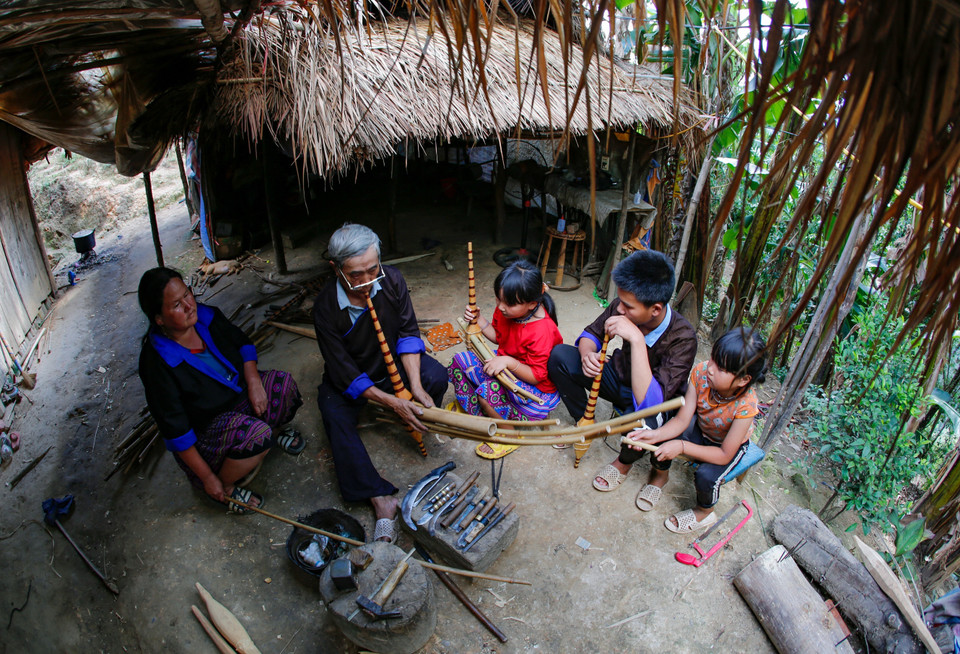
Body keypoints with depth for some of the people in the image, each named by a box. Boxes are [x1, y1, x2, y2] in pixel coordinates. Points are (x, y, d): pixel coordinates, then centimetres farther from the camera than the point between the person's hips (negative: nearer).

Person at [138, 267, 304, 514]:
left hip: (239, 395, 6)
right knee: (254, 433, -34)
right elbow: (174, 431, -21)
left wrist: (254, 382, -11)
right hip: (203, 433, -6)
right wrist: (207, 478, -18)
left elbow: (242, 343, 7)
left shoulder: (205, 315, -10)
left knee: (283, 383, -18)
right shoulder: (156, 362, -26)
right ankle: (226, 486, -5)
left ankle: (274, 431, 13)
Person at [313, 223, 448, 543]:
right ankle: (381, 499, -30)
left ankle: (418, 421, 7)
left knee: (436, 376, -25)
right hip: (350, 377, -2)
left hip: (394, 360, 2)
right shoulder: (326, 306, -27)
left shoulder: (391, 280, -19)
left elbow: (408, 333, -13)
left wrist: (416, 386, -26)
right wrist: (393, 402, -33)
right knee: (336, 418, -30)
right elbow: (344, 371, -25)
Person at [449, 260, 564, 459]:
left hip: (536, 387, -9)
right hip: (505, 365, 9)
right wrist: (478, 319, -5)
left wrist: (509, 362, -38)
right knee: (460, 361, -1)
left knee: (488, 390, -32)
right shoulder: (505, 309, -10)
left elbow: (537, 375, -25)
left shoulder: (542, 330, -32)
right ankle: (475, 414, 10)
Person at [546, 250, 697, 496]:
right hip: (620, 378, 4)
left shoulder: (683, 338, -34)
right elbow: (591, 334, -2)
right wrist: (587, 353, -27)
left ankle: (625, 462, -2)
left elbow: (649, 401, -43)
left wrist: (637, 339, -48)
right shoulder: (624, 307, -21)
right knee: (559, 356, -16)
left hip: (654, 401, -4)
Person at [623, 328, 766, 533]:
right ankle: (660, 473, 12)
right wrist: (656, 434, -39)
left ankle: (705, 512, 9)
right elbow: (682, 420, -22)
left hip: (729, 445, -3)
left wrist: (682, 447, -36)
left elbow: (725, 455, -29)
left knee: (706, 476, -28)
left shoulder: (746, 406, -38)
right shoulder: (701, 372, -30)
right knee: (662, 434, -22)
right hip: (700, 427, 3)